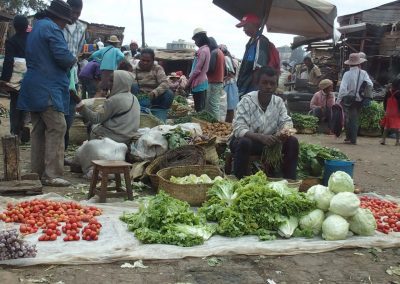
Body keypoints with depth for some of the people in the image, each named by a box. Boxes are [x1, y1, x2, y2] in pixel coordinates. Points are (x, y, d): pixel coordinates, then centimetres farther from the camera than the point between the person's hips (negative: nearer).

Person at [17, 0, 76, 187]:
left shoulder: (36, 27, 21)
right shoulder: (52, 29, -10)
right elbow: (63, 57, -20)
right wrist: (73, 60, 2)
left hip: (33, 87, 10)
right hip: (48, 88, -10)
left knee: (39, 130, 12)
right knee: (57, 128, -10)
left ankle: (37, 172, 17)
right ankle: (51, 175, -12)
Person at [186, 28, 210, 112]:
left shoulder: (202, 51, -17)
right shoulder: (206, 49, 13)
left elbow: (197, 69, -18)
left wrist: (188, 83, -9)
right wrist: (190, 81, 17)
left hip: (198, 83, -10)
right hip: (202, 82, 10)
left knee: (199, 108, -6)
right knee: (201, 107, 12)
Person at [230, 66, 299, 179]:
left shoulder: (279, 101, -4)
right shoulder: (247, 101, -19)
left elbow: (286, 122, -3)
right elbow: (239, 130, -28)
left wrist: (283, 132, -29)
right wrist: (261, 137, -44)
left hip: (269, 141, 5)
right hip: (247, 140, -4)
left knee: (292, 141, -15)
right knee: (244, 143, -37)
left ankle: (290, 180, -6)